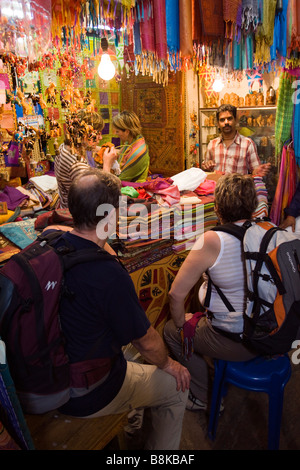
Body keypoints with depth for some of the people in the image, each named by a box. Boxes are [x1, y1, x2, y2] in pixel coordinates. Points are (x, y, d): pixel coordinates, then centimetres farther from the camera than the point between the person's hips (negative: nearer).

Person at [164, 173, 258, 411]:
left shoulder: (212, 241, -24)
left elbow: (176, 294, -19)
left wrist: (181, 322, 1)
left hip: (236, 343, -7)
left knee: (171, 330, 18)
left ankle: (204, 398, 32)